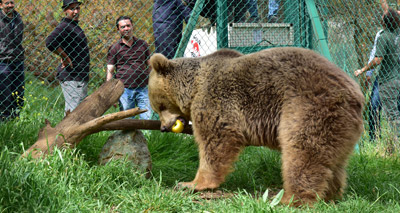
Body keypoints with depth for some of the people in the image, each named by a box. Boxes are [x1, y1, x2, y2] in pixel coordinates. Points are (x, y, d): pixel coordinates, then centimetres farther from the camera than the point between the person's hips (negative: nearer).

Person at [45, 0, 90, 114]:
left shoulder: (74, 26, 17)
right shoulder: (65, 26, -15)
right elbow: (50, 42, -31)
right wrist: (65, 58, -20)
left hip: (79, 77, 10)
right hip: (71, 77, -10)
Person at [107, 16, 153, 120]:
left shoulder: (142, 44, 14)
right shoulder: (114, 48, 5)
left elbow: (149, 66, 18)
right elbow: (110, 71, 3)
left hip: (143, 88, 2)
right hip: (124, 89, -2)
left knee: (148, 119, -6)